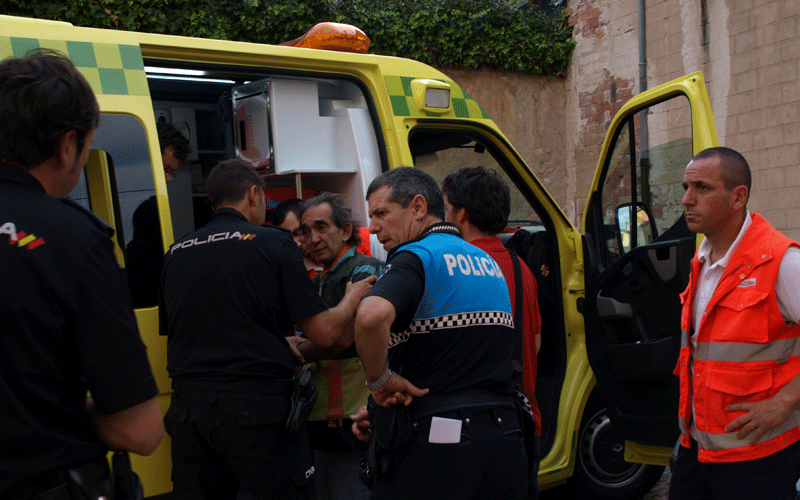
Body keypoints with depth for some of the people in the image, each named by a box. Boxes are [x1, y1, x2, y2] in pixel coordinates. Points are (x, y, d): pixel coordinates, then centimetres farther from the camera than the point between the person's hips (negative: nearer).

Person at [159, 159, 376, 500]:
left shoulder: (176, 253, 8)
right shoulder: (273, 242, -4)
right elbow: (324, 333, -7)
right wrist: (353, 297, 15)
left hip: (188, 407, 5)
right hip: (258, 406, -4)